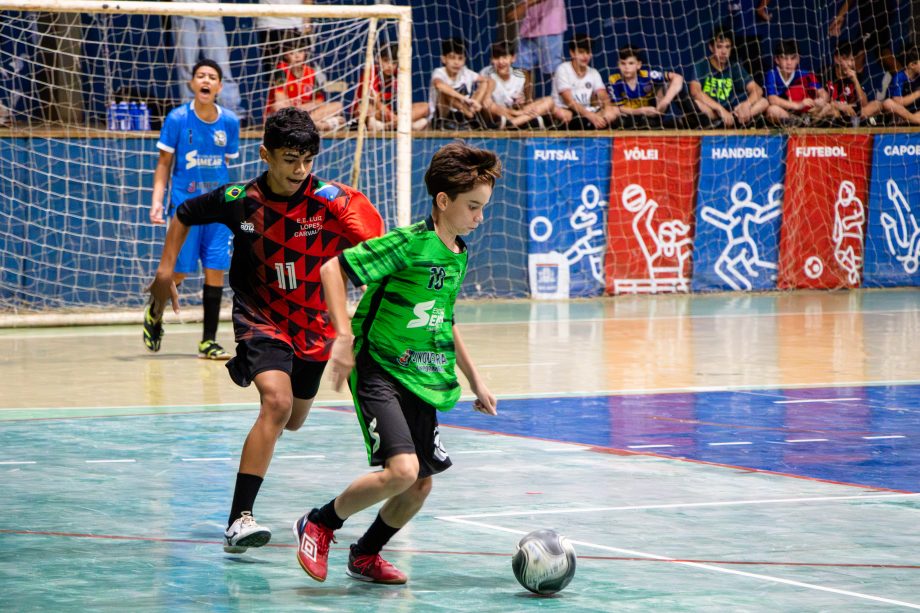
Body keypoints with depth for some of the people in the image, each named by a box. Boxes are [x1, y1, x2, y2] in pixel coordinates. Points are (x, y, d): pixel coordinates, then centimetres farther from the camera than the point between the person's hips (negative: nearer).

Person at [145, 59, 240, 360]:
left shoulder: (229, 121, 3)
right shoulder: (177, 118, -5)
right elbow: (164, 163, 0)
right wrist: (157, 200, -9)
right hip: (184, 203, -2)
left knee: (216, 270, -2)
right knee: (179, 270, -1)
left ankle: (208, 341, 7)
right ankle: (154, 313, 29)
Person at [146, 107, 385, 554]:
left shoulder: (331, 201, -18)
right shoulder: (239, 200, -12)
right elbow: (184, 215, 8)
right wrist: (166, 270, 1)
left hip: (313, 323, 2)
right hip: (260, 316, -2)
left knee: (293, 421, 20)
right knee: (277, 403, -27)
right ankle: (240, 519, -28)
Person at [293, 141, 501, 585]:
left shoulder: (459, 256, 10)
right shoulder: (408, 244, -15)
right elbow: (332, 269, -16)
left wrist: (474, 378, 26)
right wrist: (343, 338, -23)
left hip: (424, 382, 8)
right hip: (380, 372, -8)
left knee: (420, 485, 7)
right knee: (402, 469, -23)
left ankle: (365, 555, 31)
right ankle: (319, 525, 0)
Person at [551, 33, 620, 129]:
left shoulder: (594, 73, 9)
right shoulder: (563, 70, -8)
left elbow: (604, 98, -2)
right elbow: (569, 101, -18)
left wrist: (608, 109, -27)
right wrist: (590, 116, -29)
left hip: (586, 114, 5)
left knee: (615, 111, -18)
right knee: (560, 112, -40)